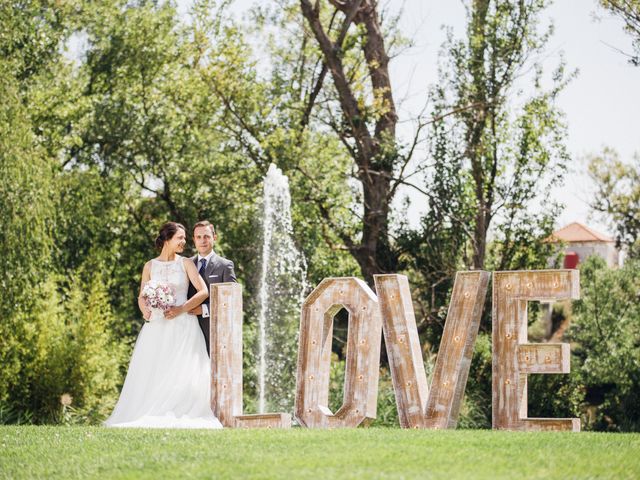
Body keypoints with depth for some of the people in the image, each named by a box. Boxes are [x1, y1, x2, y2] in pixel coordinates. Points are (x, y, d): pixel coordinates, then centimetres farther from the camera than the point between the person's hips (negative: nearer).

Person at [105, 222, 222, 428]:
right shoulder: (150, 266, 12)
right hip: (156, 326, 1)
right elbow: (142, 297, 13)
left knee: (183, 372, -11)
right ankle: (150, 417, -8)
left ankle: (181, 415, -12)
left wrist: (181, 309, -12)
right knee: (152, 371, -8)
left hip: (182, 324, -1)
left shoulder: (186, 264, 7)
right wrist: (145, 310, -9)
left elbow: (203, 291, -1)